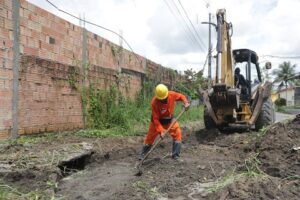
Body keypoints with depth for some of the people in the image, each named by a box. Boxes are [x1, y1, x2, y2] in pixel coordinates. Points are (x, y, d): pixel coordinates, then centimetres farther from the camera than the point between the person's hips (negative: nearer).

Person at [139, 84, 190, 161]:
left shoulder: (172, 94, -23)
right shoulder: (154, 102, -30)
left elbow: (181, 96, -1)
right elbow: (155, 119, -27)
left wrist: (185, 102, -21)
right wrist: (161, 130, -34)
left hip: (169, 119, 3)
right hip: (158, 120, -3)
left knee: (177, 134, -10)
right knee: (150, 136, 2)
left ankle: (176, 155, 2)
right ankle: (143, 154, 24)